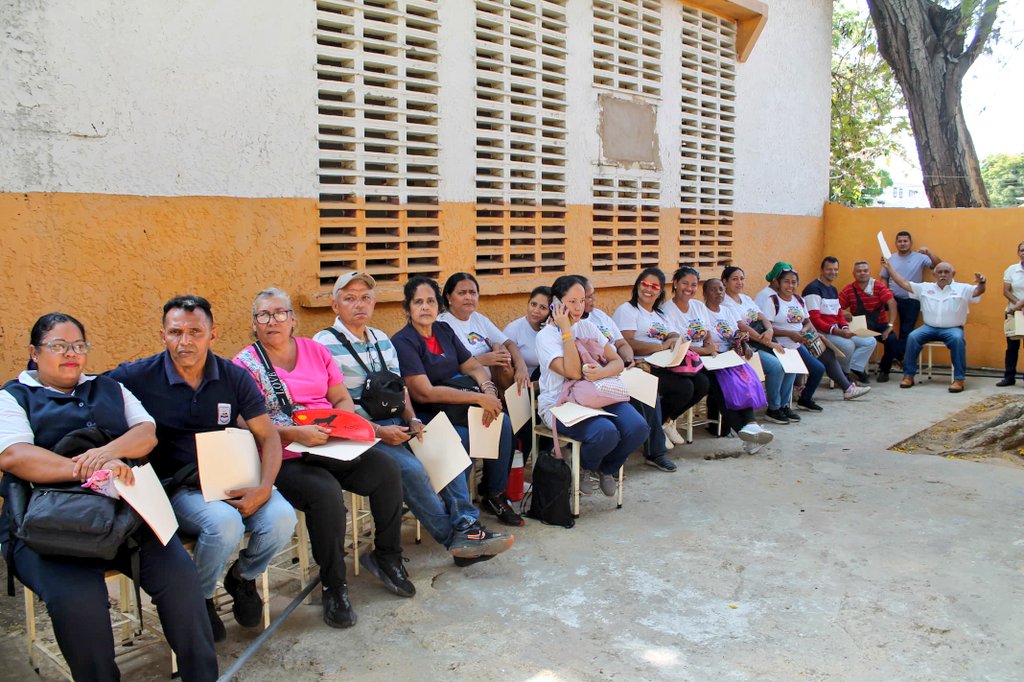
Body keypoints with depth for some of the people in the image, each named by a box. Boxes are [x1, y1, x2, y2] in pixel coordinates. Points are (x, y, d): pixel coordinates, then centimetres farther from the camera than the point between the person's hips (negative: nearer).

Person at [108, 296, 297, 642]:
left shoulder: (234, 377, 2)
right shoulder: (138, 377, -5)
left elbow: (267, 435, 3)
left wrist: (264, 488, -14)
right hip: (178, 487, -3)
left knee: (282, 518, -25)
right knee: (224, 522, -34)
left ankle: (242, 577, 11)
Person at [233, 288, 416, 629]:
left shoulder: (315, 350, 14)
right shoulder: (245, 364, 0)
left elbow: (343, 400, 15)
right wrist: (296, 434, -23)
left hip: (331, 447, 5)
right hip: (284, 459, -5)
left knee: (386, 468, -16)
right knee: (326, 493, -32)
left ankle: (386, 556, 5)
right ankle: (333, 586, -12)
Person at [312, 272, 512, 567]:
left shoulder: (381, 339, 17)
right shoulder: (325, 344, -6)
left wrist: (412, 420, -2)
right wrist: (378, 432, -19)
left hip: (394, 425, 7)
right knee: (411, 468, -27)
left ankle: (466, 525, -16)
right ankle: (453, 539, -14)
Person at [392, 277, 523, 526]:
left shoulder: (444, 331, 11)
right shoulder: (403, 342, -12)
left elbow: (474, 367, 10)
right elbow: (424, 393, -21)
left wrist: (488, 390, -15)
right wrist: (478, 398, -23)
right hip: (422, 416, -7)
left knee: (502, 422, -13)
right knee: (462, 436, -31)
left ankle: (495, 496, 1)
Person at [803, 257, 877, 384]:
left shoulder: (833, 290, 19)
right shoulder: (813, 289, -11)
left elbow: (840, 314, 20)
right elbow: (814, 320, -18)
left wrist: (845, 328, -3)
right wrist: (838, 331, -24)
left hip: (837, 331, 9)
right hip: (820, 333, -9)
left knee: (870, 342, -1)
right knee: (848, 345, -31)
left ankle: (854, 369, -12)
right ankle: (846, 373, -5)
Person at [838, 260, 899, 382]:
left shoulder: (879, 286, -7)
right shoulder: (848, 290, -2)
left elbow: (892, 303, -16)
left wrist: (890, 325, -26)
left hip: (879, 324, 0)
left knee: (892, 340, -26)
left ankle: (884, 370, 0)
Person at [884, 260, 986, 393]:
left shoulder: (962, 289, 4)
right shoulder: (925, 287, 10)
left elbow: (978, 291, -13)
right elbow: (904, 283, 8)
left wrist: (981, 283, -38)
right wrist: (889, 267, 4)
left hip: (952, 328, -2)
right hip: (929, 327, 2)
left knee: (957, 339, -34)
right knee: (912, 337, -25)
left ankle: (959, 379, -28)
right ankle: (909, 376, -16)